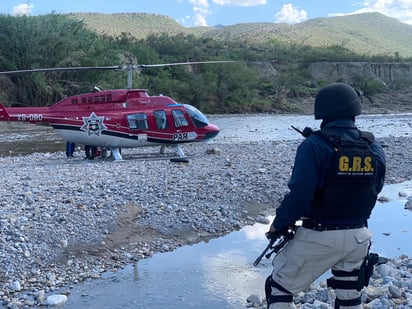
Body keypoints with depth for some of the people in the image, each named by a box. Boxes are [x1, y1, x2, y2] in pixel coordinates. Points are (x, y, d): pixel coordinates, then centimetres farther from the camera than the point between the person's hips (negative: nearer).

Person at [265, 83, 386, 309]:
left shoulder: (315, 146, -18)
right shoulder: (373, 147, -1)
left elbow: (299, 195, -20)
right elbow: (374, 189, 10)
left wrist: (279, 224, -6)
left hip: (319, 236, -5)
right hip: (358, 236, 5)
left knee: (279, 288, 13)